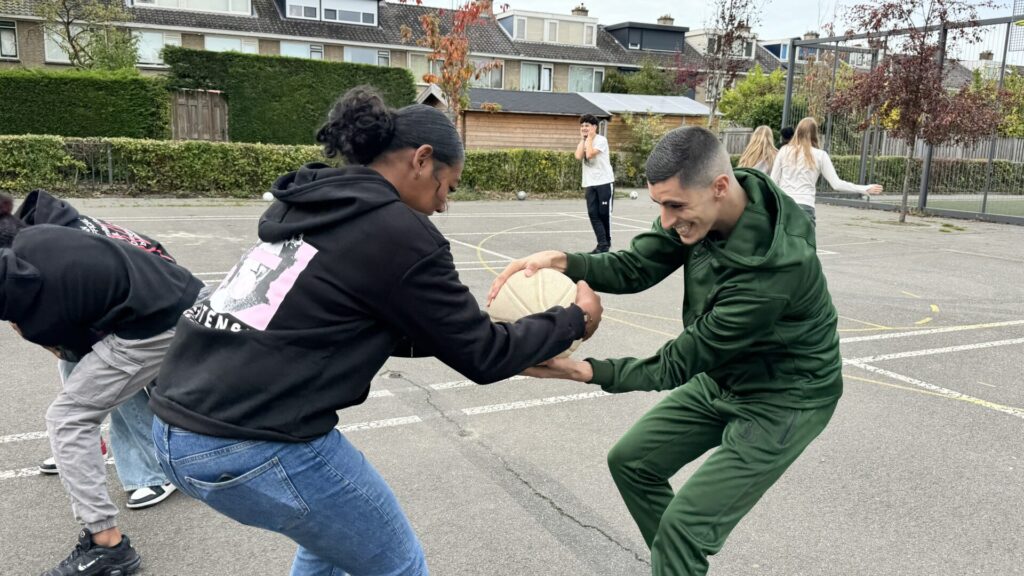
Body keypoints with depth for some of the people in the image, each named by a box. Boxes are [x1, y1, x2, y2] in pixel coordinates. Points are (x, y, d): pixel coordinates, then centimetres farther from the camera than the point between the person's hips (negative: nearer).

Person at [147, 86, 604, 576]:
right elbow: (480, 357, -5)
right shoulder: (399, 232, -12)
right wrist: (573, 320, 10)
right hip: (252, 445, -9)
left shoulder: (311, 202, 13)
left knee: (334, 531, 32)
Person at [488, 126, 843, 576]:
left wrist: (588, 372, -32)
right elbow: (634, 268, -10)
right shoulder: (700, 208, -16)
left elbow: (681, 363, -28)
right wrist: (561, 262, -27)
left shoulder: (774, 267, -36)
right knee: (632, 461, 14)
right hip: (722, 376, 8)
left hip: (784, 399, -8)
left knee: (685, 524, -14)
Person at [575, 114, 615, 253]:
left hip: (604, 182, -6)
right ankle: (602, 244, 0)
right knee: (593, 214, -3)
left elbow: (590, 154, -23)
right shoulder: (583, 141, 11)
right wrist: (583, 138, -2)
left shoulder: (601, 140, -8)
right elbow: (578, 156, -8)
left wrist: (590, 137, -11)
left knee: (604, 213, 1)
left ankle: (606, 242, 16)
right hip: (590, 183, 6)